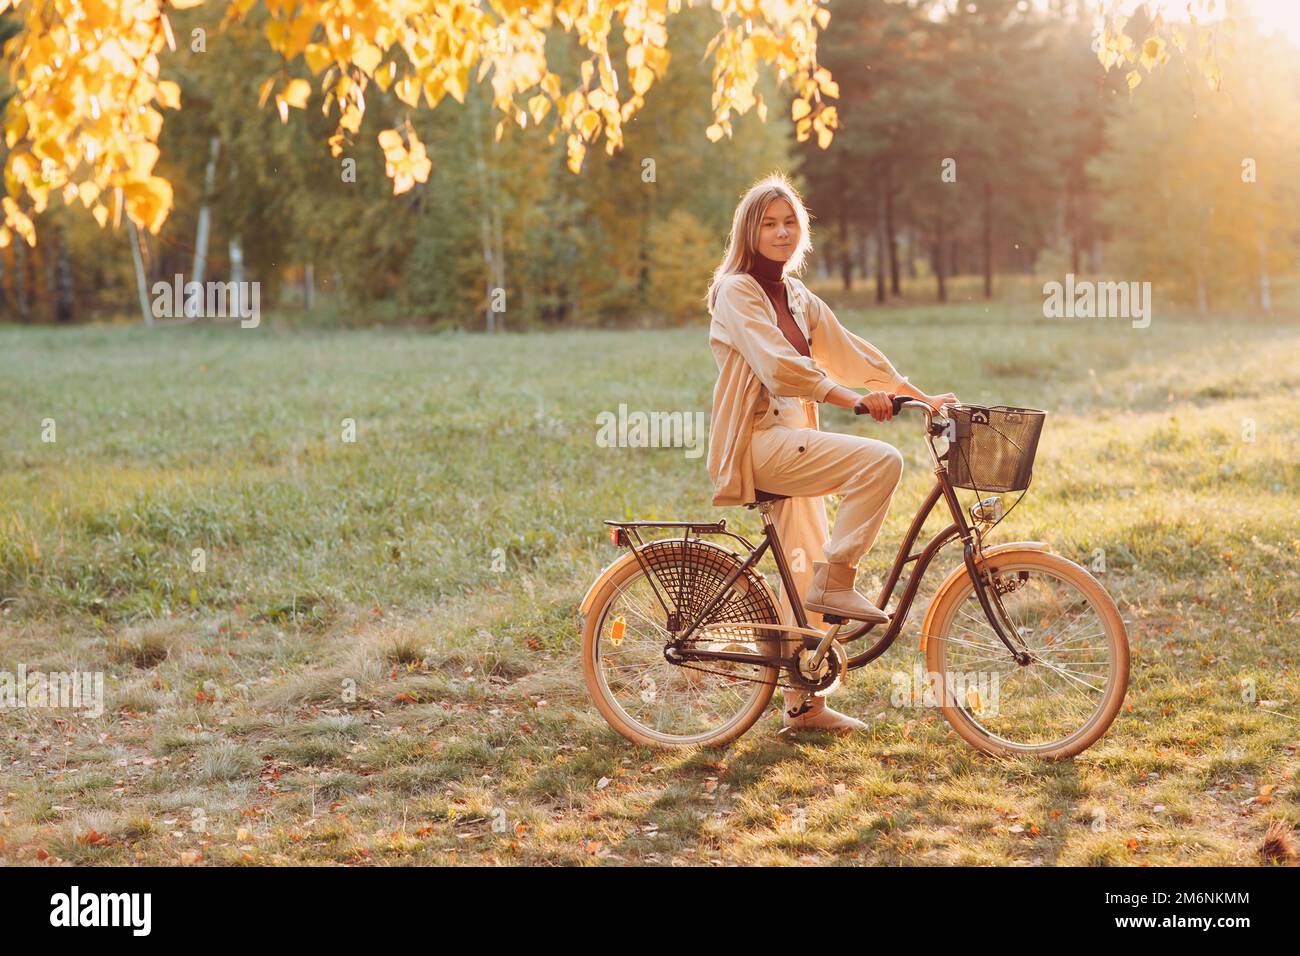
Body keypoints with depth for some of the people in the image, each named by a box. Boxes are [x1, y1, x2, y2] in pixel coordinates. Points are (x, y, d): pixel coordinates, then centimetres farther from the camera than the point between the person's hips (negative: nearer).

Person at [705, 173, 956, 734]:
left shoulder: (799, 301, 16)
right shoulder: (737, 293, -9)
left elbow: (853, 355, 16)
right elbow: (780, 367, -20)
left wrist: (923, 397, 10)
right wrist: (857, 402, -22)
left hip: (792, 441, 8)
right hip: (756, 442, -8)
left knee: (805, 575, 8)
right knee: (881, 461, -24)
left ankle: (803, 704, 15)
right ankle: (836, 582, -16)